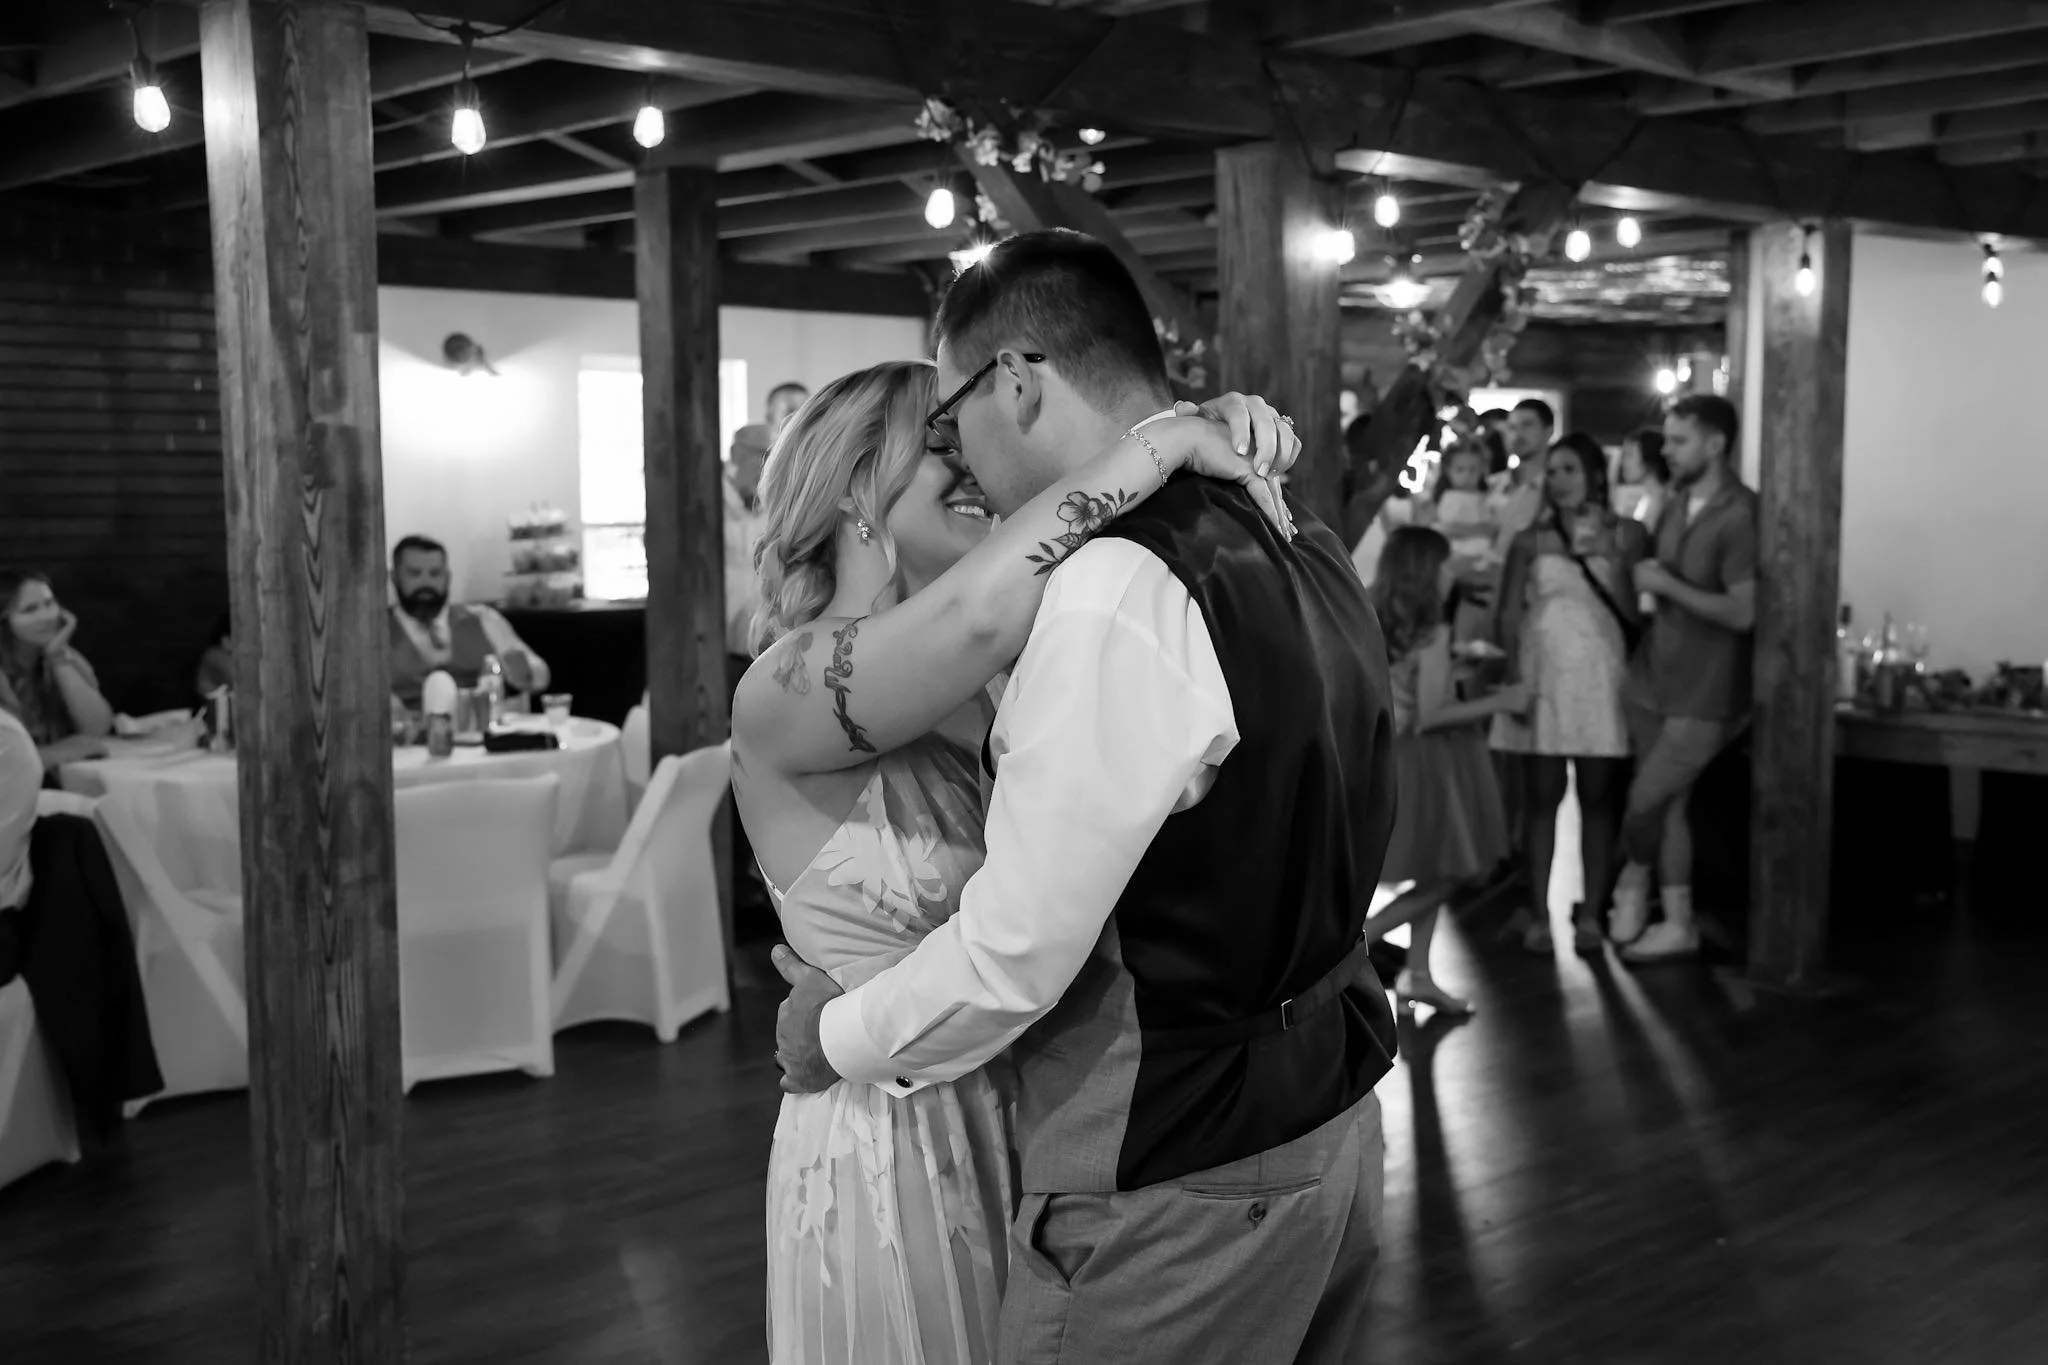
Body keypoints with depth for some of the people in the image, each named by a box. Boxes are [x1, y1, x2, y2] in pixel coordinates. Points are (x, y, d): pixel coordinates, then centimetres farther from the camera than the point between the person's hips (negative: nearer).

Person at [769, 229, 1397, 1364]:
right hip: (1330, 1130, 9)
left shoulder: (1116, 594, -23)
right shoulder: (1304, 555, 5)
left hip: (1175, 1191, -9)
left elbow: (1016, 953, -21)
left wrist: (835, 1036, -4)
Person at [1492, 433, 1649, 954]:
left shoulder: (1626, 535, 3)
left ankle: (1590, 912, 9)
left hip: (1600, 677, 0)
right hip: (1542, 676, 1)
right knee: (1543, 797, 1)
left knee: (1598, 798, 2)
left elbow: (1635, 614, -1)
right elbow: (1509, 616, 4)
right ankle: (1538, 913, 6)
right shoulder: (1531, 540, 6)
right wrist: (1515, 676, -6)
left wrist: (1608, 559, -10)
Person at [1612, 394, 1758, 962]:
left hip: (1704, 691, -7)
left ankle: (1634, 879, 26)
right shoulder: (1677, 502, 6)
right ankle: (1678, 923, 21)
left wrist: (1666, 585, -19)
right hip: (1654, 673, 7)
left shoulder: (1740, 517, -17)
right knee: (1668, 803, 11)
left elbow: (1743, 612, -22)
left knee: (1646, 801, -3)